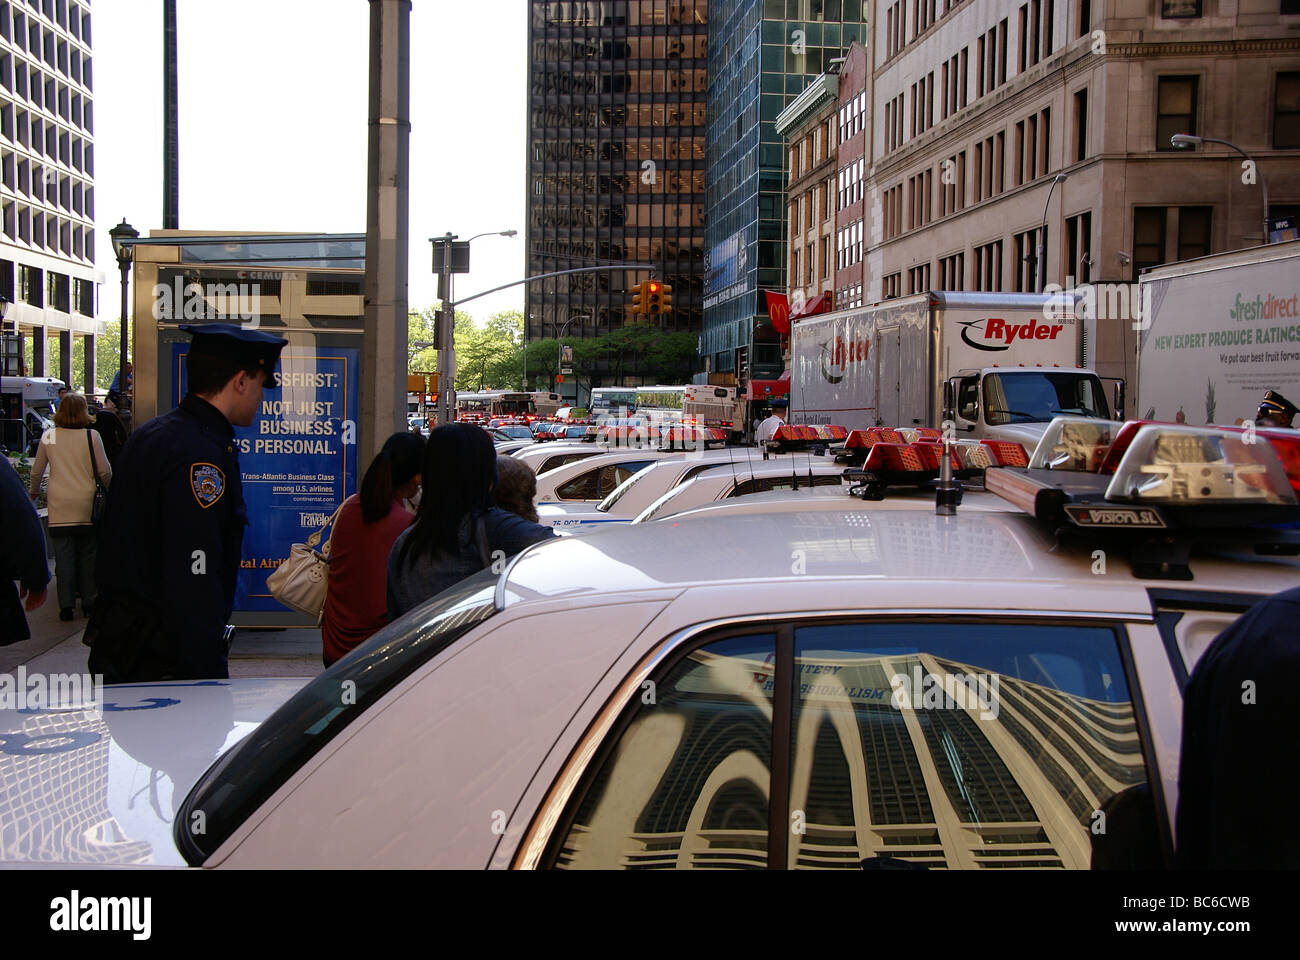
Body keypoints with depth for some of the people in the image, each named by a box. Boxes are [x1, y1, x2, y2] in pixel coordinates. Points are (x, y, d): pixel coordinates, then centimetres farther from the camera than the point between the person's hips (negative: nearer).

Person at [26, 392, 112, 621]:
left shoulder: (49, 436, 2)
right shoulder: (91, 436, -4)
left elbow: (37, 471, 11)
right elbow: (105, 472, -1)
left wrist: (34, 492, 29)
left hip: (59, 505, 1)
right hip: (85, 504, -1)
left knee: (64, 555, 3)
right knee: (87, 554, 9)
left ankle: (66, 605, 3)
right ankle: (89, 601, 13)